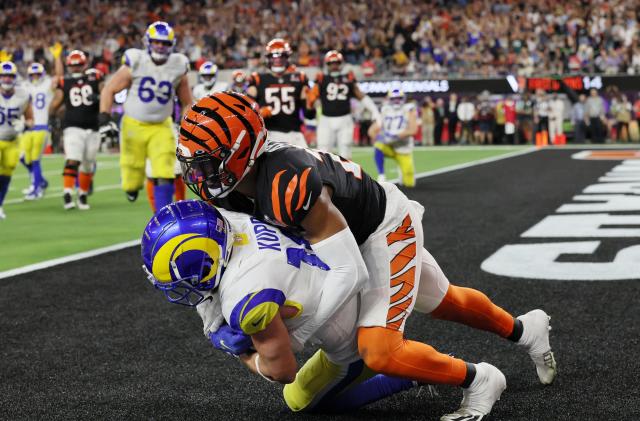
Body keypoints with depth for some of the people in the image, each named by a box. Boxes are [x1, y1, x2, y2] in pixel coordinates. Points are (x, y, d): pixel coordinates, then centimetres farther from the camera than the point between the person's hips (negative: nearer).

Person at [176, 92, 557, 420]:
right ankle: (525, 329, 52)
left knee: (379, 353, -18)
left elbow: (349, 271, -36)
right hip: (353, 234, 8)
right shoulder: (231, 186, -16)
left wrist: (292, 337, -33)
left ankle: (477, 381, 6)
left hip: (387, 230, -8)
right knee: (443, 303, 27)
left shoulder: (288, 184, -41)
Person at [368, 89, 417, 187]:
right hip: (389, 146, 1)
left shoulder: (409, 110, -9)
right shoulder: (385, 112, 2)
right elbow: (372, 130, 2)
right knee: (378, 147, -36)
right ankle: (381, 176, -23)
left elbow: (412, 130, -22)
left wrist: (396, 136, -33)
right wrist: (378, 137, -19)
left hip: (403, 149, -1)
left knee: (409, 183, -2)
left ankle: (403, 171, 34)